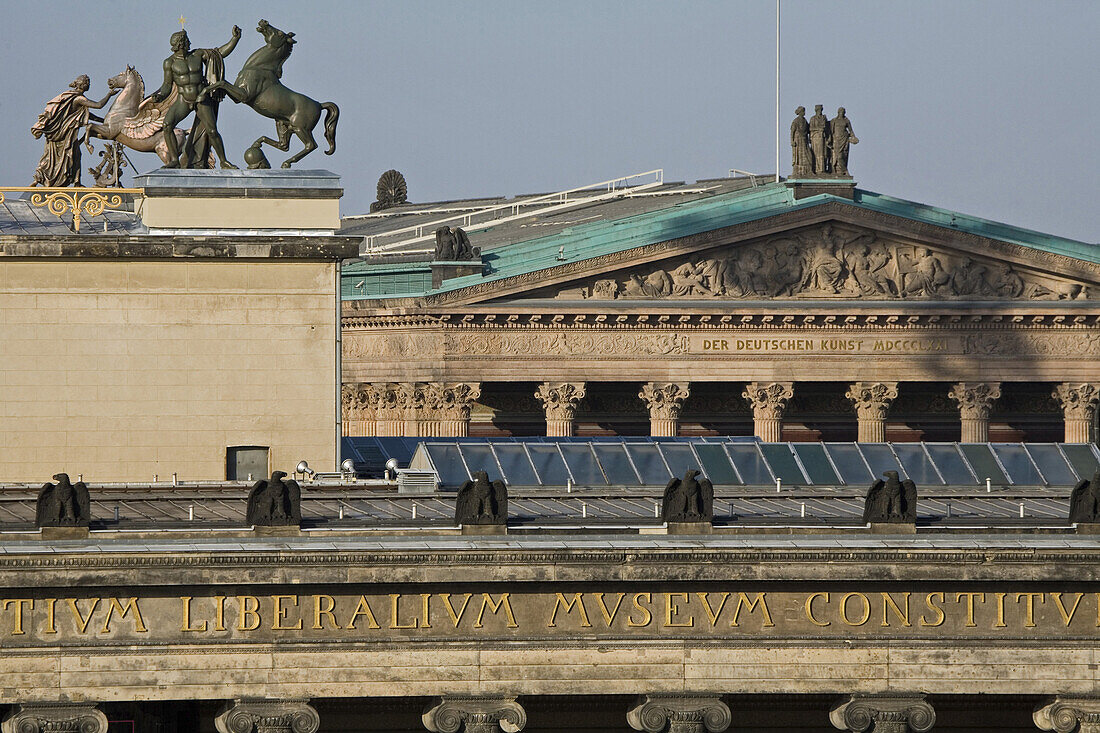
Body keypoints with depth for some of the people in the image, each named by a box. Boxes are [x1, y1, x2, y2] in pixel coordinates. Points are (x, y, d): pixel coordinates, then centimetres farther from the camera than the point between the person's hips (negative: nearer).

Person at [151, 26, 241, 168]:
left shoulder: (198, 54, 1)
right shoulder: (170, 62, -3)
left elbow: (222, 53, 5)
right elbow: (167, 86, 0)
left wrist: (235, 38, -5)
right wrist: (160, 96, -20)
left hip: (202, 99, 1)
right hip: (183, 100, -1)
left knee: (212, 131, -6)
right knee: (167, 124, -24)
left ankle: (224, 161, 12)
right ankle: (174, 160, -19)